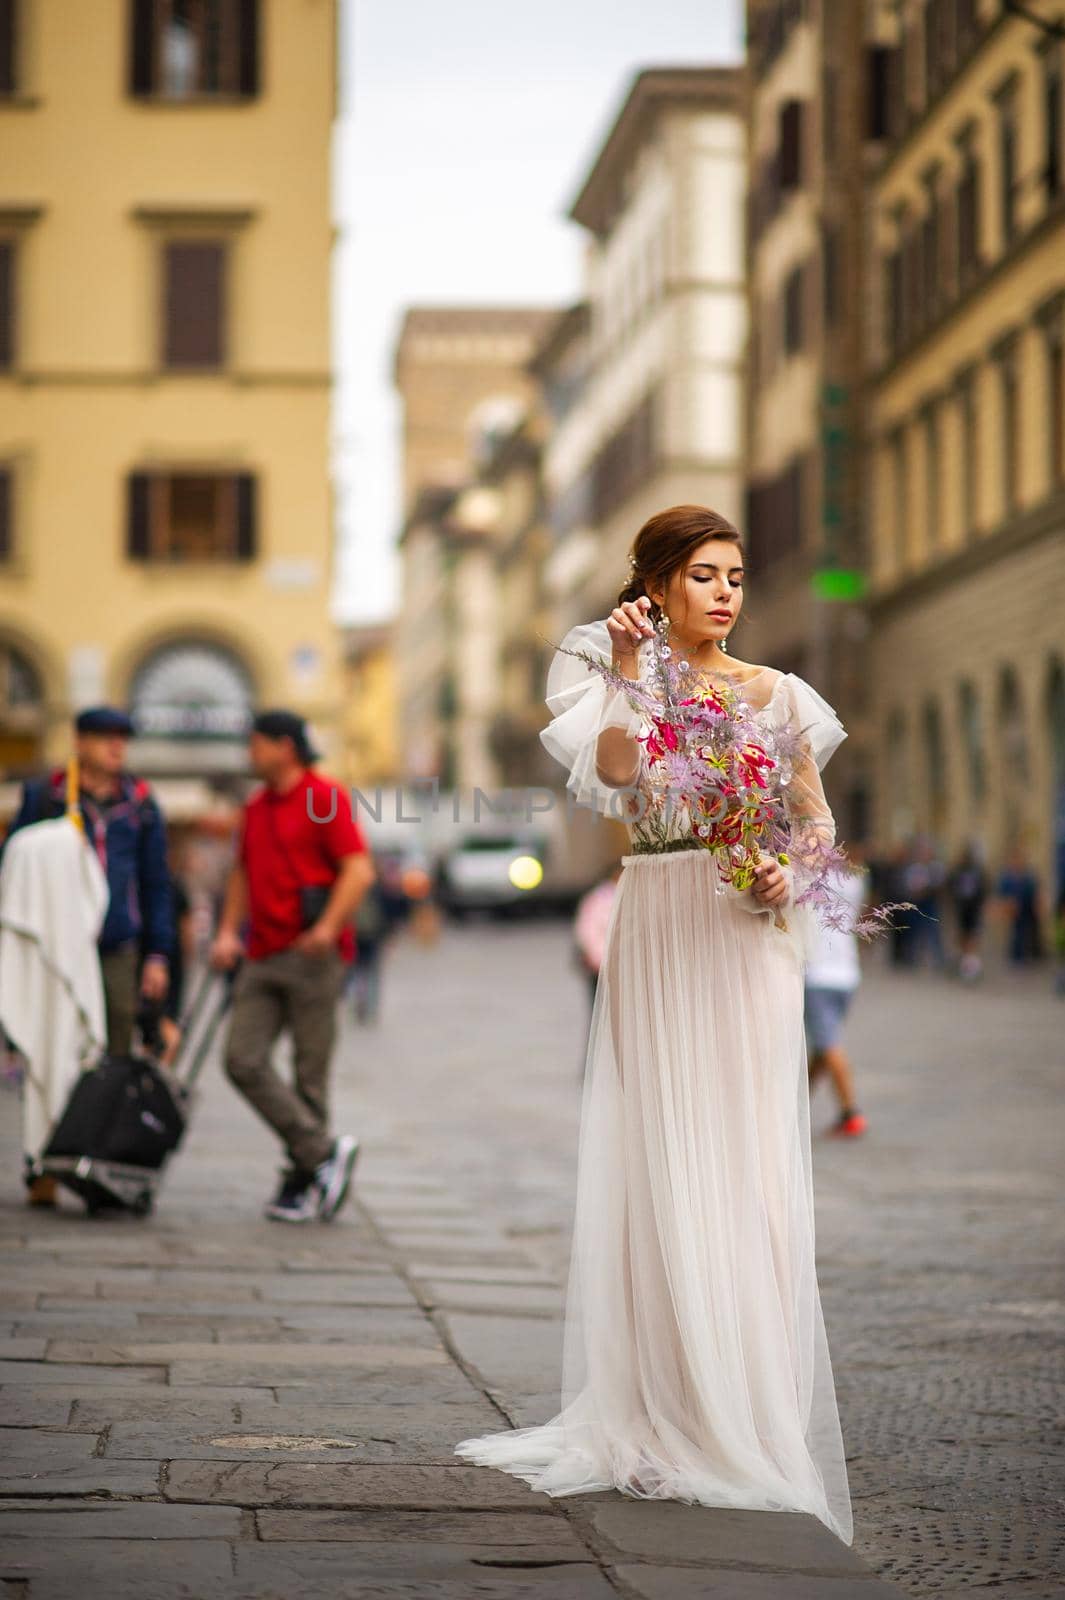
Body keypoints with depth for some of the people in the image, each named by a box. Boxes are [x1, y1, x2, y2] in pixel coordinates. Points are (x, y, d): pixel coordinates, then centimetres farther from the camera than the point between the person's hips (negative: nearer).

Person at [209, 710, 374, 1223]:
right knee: (243, 1061, -5)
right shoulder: (256, 807, 18)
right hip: (262, 956, 7)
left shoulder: (326, 798, -6)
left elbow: (359, 870, -13)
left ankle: (301, 1185, 7)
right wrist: (228, 931, 11)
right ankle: (323, 1152, 0)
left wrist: (328, 926, -25)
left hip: (312, 953, -7)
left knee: (310, 1070, -2)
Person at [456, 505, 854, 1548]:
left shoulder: (776, 696, 9)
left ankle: (749, 1418, -1)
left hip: (746, 935, 0)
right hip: (656, 933, 1)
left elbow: (815, 815, 10)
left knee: (745, 1164, -5)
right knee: (660, 1161, 0)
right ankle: (663, 1411, 6)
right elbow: (613, 778, -13)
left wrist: (790, 872, -8)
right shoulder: (624, 687, 7)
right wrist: (628, 677, -19)